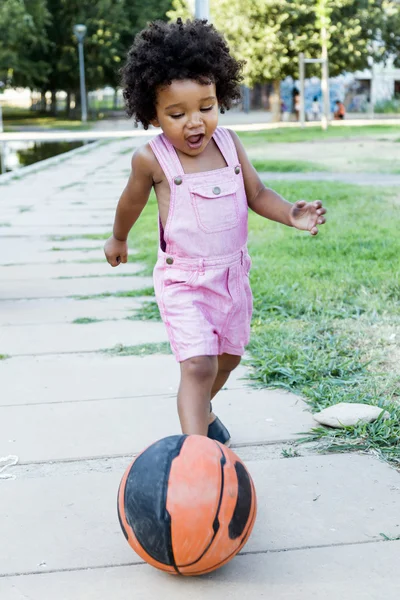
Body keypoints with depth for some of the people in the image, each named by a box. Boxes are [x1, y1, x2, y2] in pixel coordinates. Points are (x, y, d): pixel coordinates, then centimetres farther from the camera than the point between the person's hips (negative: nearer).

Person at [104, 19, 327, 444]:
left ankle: (201, 410, 51)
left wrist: (291, 215, -16)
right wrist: (118, 239, 20)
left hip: (232, 275, 5)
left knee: (228, 357, 23)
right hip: (183, 282, -5)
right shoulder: (152, 159, -16)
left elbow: (257, 194, 3)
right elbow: (132, 201, 4)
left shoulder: (228, 143, -5)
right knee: (198, 365, -19)